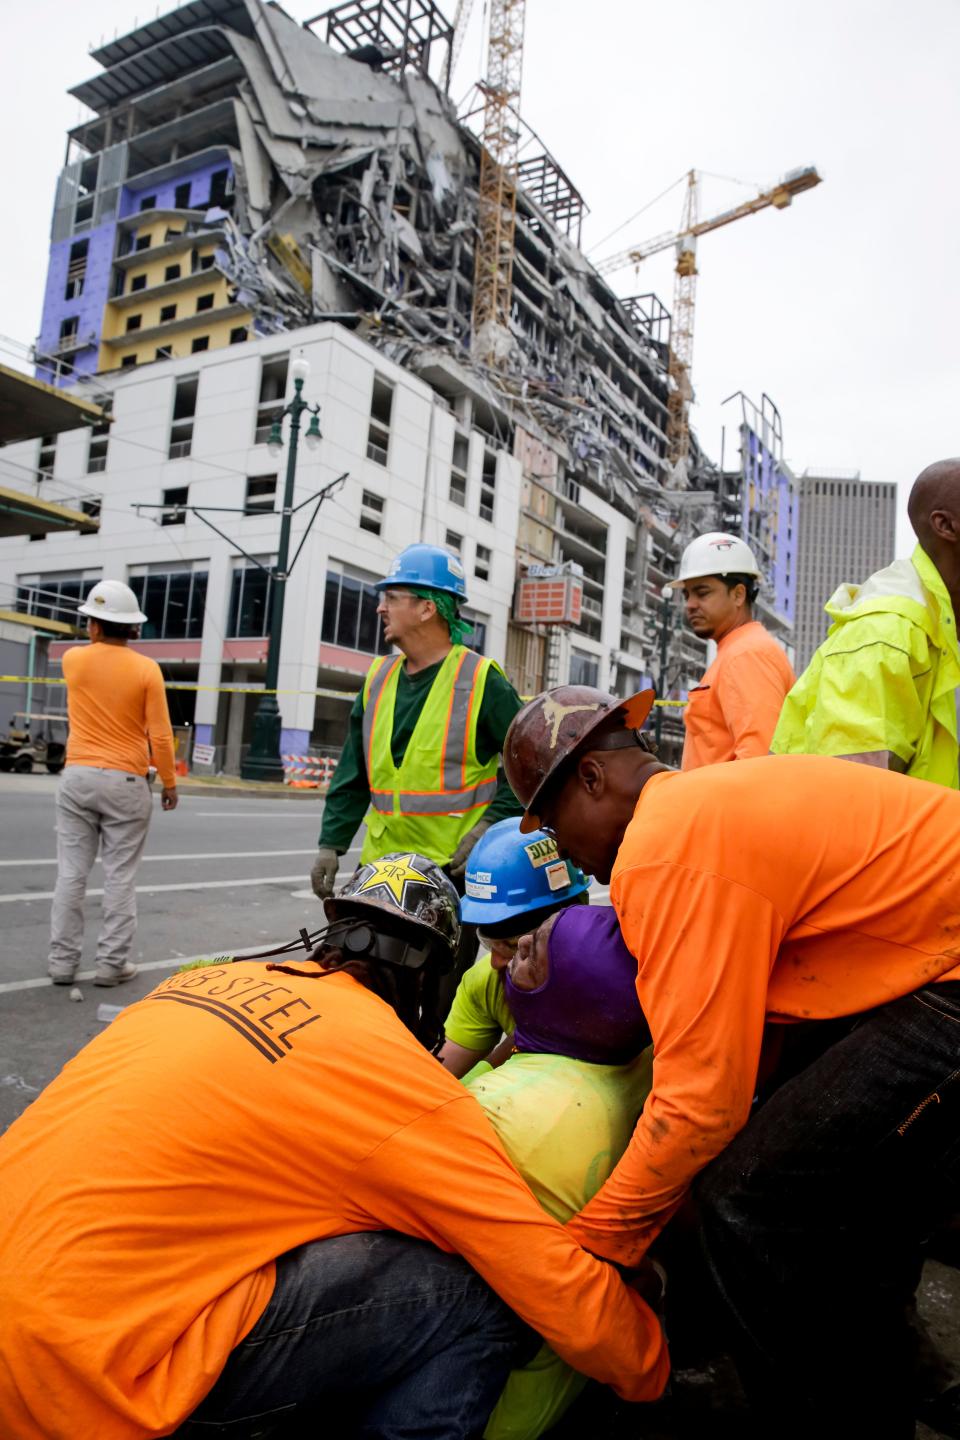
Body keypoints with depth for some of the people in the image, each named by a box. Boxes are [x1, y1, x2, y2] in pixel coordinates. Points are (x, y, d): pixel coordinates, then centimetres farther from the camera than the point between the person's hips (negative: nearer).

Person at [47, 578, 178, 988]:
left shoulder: (73, 659, 0)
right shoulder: (146, 669, -8)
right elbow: (160, 735, -7)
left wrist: (97, 641, 35)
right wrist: (169, 782, 2)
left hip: (77, 777, 3)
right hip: (125, 783, -3)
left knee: (71, 872, 8)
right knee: (120, 876, 4)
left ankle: (62, 961, 12)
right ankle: (111, 963, 7)